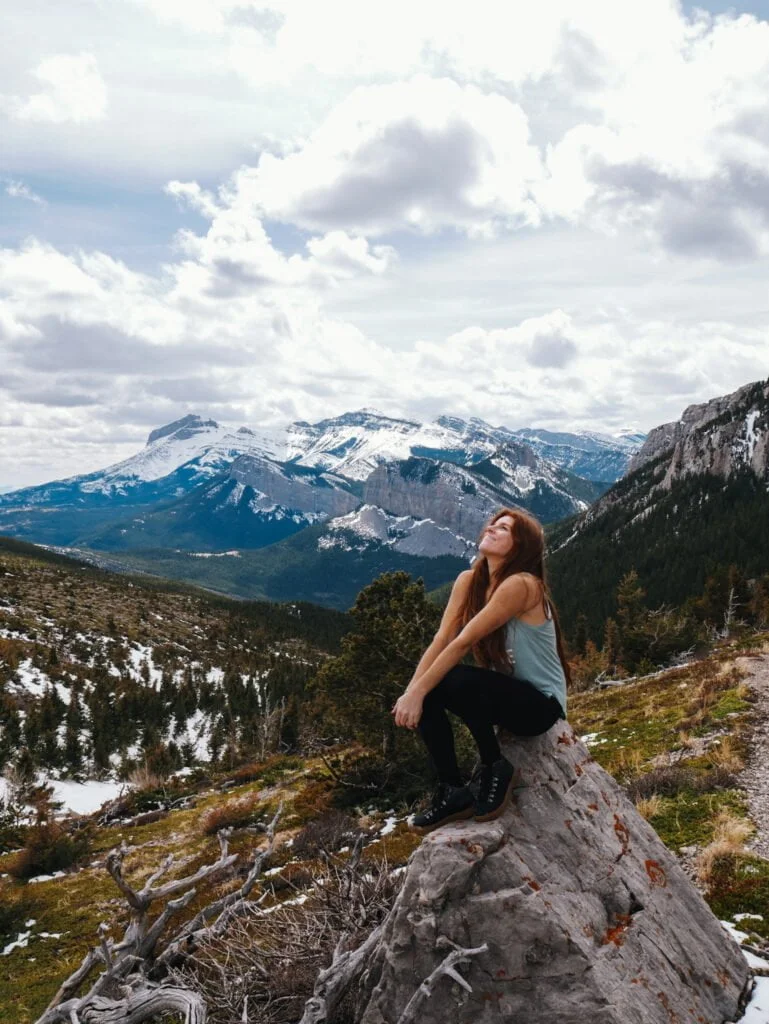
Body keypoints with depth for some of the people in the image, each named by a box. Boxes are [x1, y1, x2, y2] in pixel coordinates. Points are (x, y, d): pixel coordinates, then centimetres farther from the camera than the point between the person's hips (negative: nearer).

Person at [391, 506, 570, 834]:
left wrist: (418, 692, -28)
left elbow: (464, 642, -28)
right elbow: (441, 640, -9)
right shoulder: (468, 581, -1)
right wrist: (411, 691, -21)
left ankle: (495, 767, -8)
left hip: (540, 703, -7)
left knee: (458, 680, -32)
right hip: (505, 694, 7)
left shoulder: (521, 585, -24)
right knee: (427, 694, -15)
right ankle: (453, 792, -4)